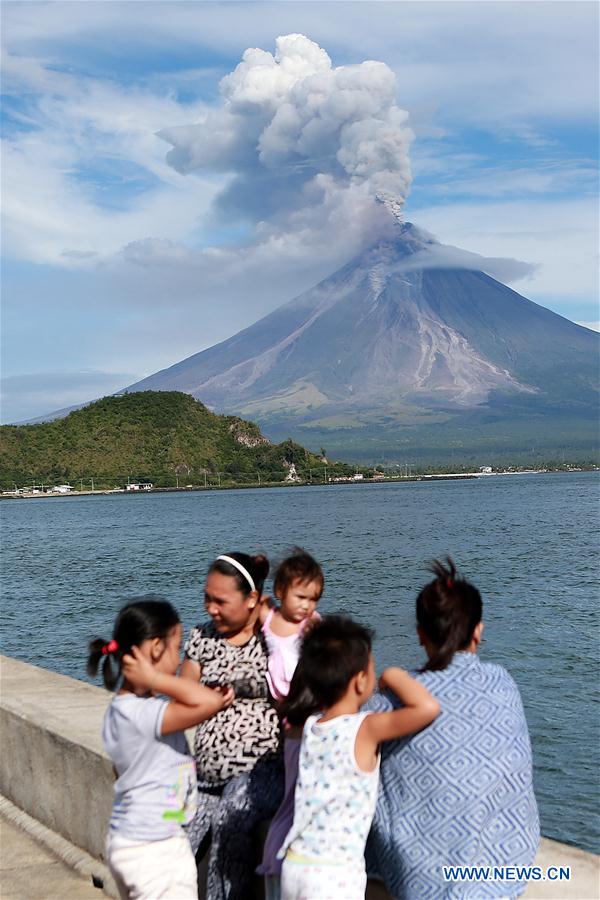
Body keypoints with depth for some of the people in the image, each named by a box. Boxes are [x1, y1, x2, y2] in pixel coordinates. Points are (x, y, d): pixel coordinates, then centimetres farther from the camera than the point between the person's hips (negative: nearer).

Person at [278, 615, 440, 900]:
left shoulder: (309, 728, 4)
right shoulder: (364, 730, -16)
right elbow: (428, 708, -26)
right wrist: (394, 676, -9)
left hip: (294, 866, 7)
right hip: (336, 875, -7)